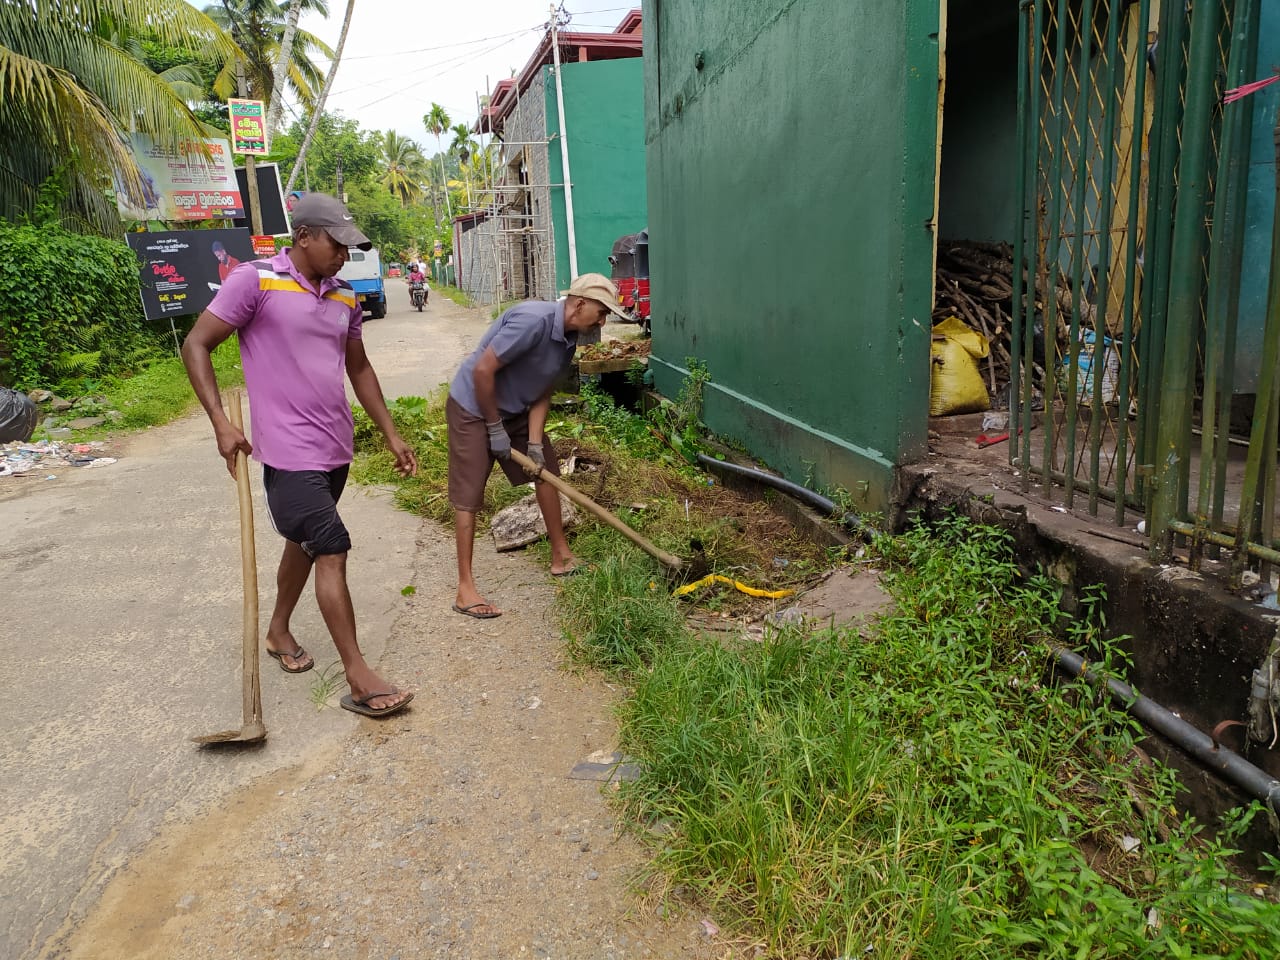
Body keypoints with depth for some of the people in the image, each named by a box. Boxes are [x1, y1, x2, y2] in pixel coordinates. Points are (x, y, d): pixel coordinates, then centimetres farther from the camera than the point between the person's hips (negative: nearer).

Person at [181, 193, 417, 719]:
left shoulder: (344, 297, 9)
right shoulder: (255, 280, -10)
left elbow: (359, 368, 19)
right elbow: (196, 346, -7)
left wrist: (391, 435, 17)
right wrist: (221, 422, -16)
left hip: (335, 447, 7)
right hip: (289, 449, -7)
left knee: (304, 541, 20)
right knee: (332, 552, -10)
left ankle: (279, 630, 42)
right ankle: (358, 677, -3)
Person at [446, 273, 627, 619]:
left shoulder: (570, 338, -3)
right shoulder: (533, 320, -30)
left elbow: (542, 393, 1)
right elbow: (482, 371, -29)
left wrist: (535, 441, -10)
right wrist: (495, 428, -20)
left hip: (514, 410, 9)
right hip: (473, 408, -9)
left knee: (547, 469, 12)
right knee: (468, 495, -7)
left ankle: (561, 556, 25)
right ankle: (465, 589, -2)